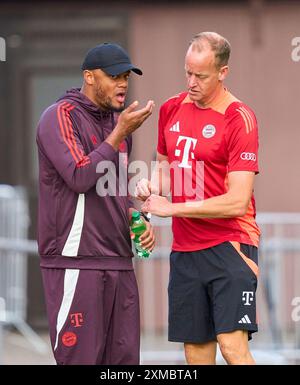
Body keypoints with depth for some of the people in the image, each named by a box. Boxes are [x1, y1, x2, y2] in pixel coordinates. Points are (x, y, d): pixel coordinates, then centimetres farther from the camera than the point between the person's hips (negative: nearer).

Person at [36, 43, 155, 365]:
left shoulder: (118, 121, 17)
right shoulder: (60, 117, -6)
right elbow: (79, 178, -18)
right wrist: (120, 133, -15)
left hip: (118, 261, 8)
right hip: (75, 262, -7)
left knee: (124, 356, 4)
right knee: (81, 357, -10)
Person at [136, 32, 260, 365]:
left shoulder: (239, 119, -11)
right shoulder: (172, 109, 10)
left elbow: (238, 201, -16)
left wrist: (172, 208, -13)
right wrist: (152, 185, 4)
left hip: (229, 246, -6)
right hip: (185, 249, 6)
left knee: (232, 345, -16)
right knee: (196, 350, 5)